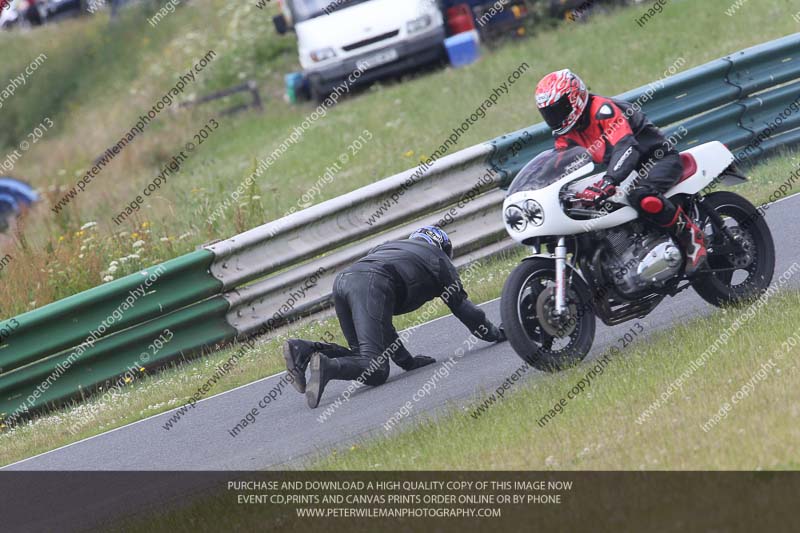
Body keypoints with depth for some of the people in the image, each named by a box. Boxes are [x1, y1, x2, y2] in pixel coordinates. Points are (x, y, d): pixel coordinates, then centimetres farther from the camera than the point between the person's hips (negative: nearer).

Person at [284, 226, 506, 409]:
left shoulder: (391, 246, 45)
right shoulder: (439, 260, 30)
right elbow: (462, 306, 33)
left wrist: (406, 360, 41)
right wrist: (495, 333, 50)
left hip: (342, 280, 7)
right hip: (372, 285, -7)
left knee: (363, 356, 17)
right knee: (375, 369, -11)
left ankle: (304, 349, -3)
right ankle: (327, 367, -38)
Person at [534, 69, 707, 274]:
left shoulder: (602, 110, -23)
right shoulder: (566, 134, 5)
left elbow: (626, 148, -37)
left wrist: (608, 182, -52)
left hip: (659, 159, -10)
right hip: (626, 171, 10)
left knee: (642, 197, -39)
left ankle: (692, 235, -25)